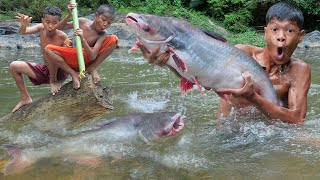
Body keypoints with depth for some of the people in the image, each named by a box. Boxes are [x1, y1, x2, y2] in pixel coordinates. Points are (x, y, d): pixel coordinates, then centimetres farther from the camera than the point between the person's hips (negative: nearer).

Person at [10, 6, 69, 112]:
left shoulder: (62, 37, -23)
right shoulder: (41, 28, -9)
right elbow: (22, 32, -21)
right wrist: (24, 25, -44)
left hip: (60, 72, -6)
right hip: (45, 71, 6)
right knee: (13, 66, 3)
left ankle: (53, 81, -12)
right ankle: (25, 98, 9)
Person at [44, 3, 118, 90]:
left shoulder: (103, 35, -16)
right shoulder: (83, 22, -9)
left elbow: (92, 56, -26)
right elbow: (60, 27, 1)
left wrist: (82, 39, -38)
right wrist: (70, 14, -15)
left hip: (89, 60, -2)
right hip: (75, 58, 2)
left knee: (114, 39, -23)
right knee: (48, 49, -20)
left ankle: (92, 68, -11)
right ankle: (74, 74, -16)